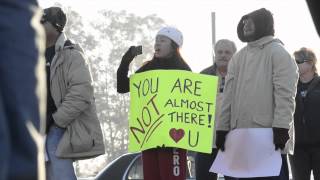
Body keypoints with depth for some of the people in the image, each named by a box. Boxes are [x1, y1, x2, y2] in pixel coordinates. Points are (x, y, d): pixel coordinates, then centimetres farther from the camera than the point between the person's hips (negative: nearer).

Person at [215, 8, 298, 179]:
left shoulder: (278, 53, -1)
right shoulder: (238, 57, 19)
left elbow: (284, 94, -11)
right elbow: (228, 96, 17)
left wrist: (281, 127, -20)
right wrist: (222, 128, 10)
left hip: (268, 135, -7)